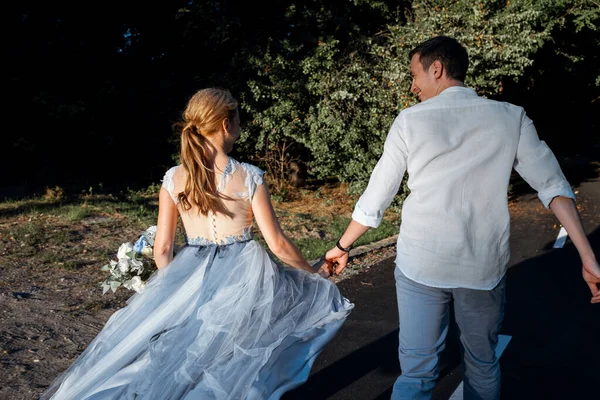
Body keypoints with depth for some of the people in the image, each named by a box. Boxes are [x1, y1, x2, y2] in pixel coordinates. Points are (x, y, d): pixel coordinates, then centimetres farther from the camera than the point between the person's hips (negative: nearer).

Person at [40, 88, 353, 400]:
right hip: (241, 280, -4)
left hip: (191, 280, 4)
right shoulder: (249, 177, -13)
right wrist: (315, 274, 6)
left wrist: (173, 285, 16)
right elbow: (277, 244, -10)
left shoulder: (174, 178, -4)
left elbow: (162, 248, -1)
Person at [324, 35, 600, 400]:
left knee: (417, 371, 7)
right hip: (485, 266, 2)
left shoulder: (410, 120, -4)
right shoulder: (511, 117, 0)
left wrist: (343, 246, 13)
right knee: (483, 364, 21)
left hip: (421, 264, -1)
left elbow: (376, 198, 0)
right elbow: (553, 185, -4)